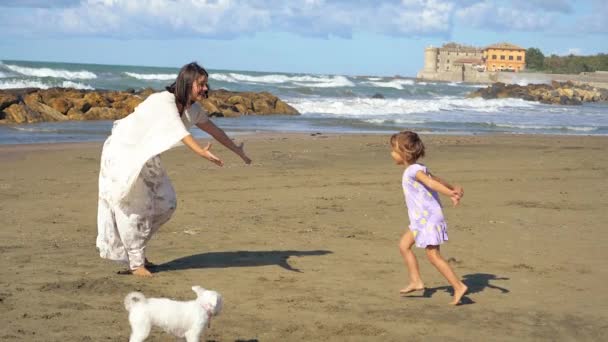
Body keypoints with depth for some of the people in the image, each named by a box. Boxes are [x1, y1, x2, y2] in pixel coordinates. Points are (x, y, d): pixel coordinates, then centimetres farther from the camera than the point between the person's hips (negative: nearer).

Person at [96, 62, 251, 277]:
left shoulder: (192, 109, -2)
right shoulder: (163, 101, -28)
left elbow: (213, 129, 12)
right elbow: (179, 131, -44)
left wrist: (237, 150, 20)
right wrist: (201, 152, -59)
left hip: (145, 157, 9)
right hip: (124, 152, -9)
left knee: (166, 204, 7)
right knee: (134, 208, -8)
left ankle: (136, 251, 21)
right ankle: (136, 263, 1)